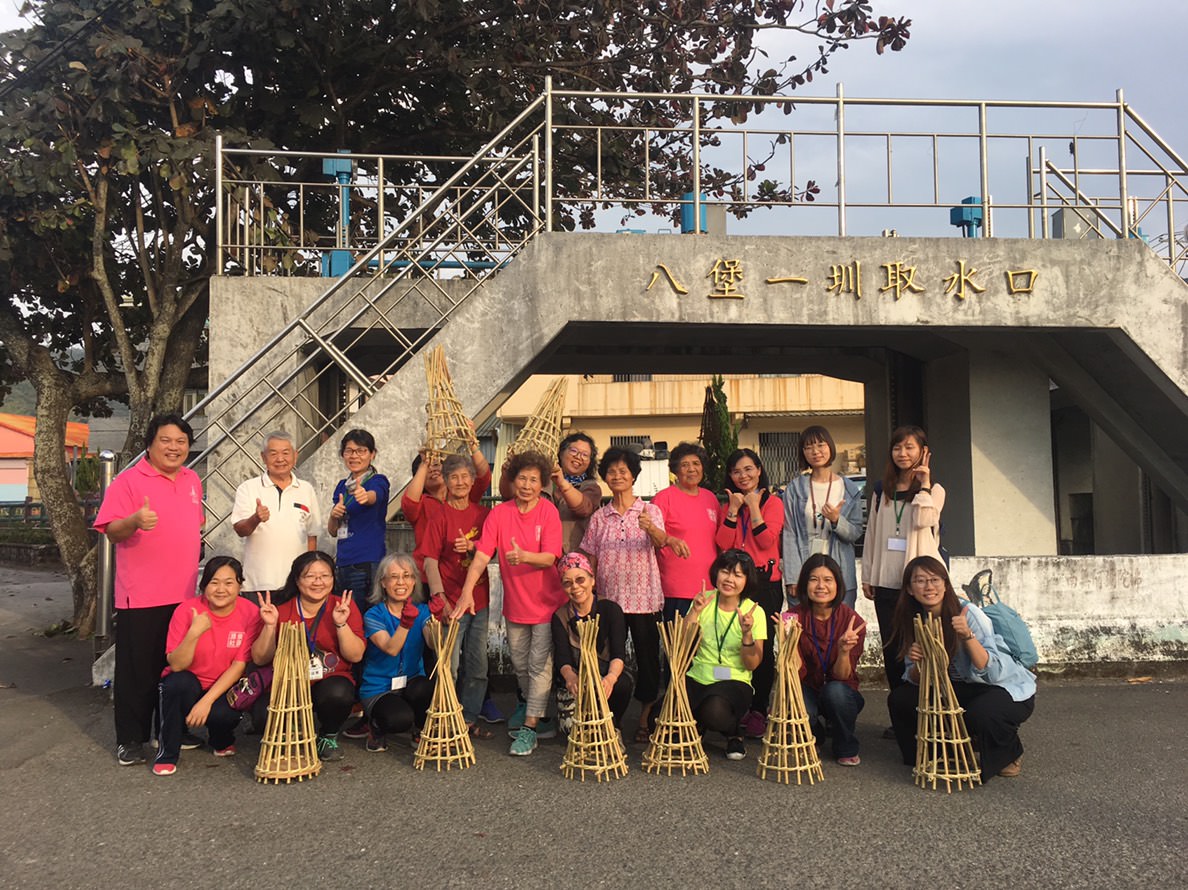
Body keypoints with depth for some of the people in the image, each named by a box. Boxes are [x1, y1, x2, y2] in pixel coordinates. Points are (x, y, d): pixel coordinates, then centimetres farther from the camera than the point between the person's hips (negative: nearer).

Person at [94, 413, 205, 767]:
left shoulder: (192, 480, 12)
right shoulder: (128, 481, -8)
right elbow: (111, 531, -13)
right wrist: (135, 519, -33)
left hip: (184, 594, 6)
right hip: (141, 595, -6)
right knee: (137, 670, 2)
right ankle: (130, 740, 14)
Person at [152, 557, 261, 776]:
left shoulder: (250, 613, -13)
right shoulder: (187, 610, -14)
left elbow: (239, 665, -14)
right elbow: (176, 665, -18)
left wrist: (207, 701, -23)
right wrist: (194, 632, -34)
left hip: (224, 688, 0)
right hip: (185, 686, 0)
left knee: (226, 715, -31)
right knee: (177, 682, -33)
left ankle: (222, 741, 8)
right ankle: (166, 753, -11)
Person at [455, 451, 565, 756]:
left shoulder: (549, 512, -13)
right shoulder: (499, 514, -7)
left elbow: (550, 557, -21)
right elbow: (481, 556, -14)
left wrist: (525, 556, -41)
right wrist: (467, 591, -27)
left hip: (546, 602, -3)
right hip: (514, 602, 4)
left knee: (539, 664, -2)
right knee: (519, 662, 19)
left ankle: (530, 727, 5)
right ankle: (532, 705, 44)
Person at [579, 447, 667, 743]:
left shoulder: (650, 511, 0)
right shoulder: (599, 517, 8)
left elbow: (661, 541, -18)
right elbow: (589, 558, 9)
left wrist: (650, 529, -40)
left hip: (644, 598, -2)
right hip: (609, 599, 2)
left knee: (647, 658, 3)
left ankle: (645, 721, 16)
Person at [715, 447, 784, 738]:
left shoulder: (772, 502, 3)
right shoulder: (727, 505, 13)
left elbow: (767, 541, -11)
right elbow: (722, 544, -2)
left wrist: (753, 506, -12)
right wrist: (734, 508, -6)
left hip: (765, 583, -3)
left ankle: (759, 711, 6)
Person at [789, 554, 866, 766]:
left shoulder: (852, 621, -15)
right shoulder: (795, 618, -13)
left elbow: (842, 676, -17)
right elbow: (797, 673, -17)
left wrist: (844, 651, -37)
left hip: (841, 693, 0)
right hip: (808, 690, 0)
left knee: (835, 691, -34)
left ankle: (846, 749, -4)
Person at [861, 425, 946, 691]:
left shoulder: (934, 490, 4)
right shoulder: (882, 492, 13)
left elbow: (923, 520, -17)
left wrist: (924, 484, -10)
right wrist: (867, 577, 11)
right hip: (886, 582, 4)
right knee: (891, 648, 6)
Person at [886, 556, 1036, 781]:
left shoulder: (968, 613, -22)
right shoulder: (914, 622, -5)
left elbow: (993, 673, -28)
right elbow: (915, 680, -4)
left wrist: (967, 635, -40)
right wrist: (917, 663, -26)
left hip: (1008, 689, -5)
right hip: (959, 690, 5)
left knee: (979, 714, -37)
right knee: (899, 699, -13)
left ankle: (1010, 754, -1)